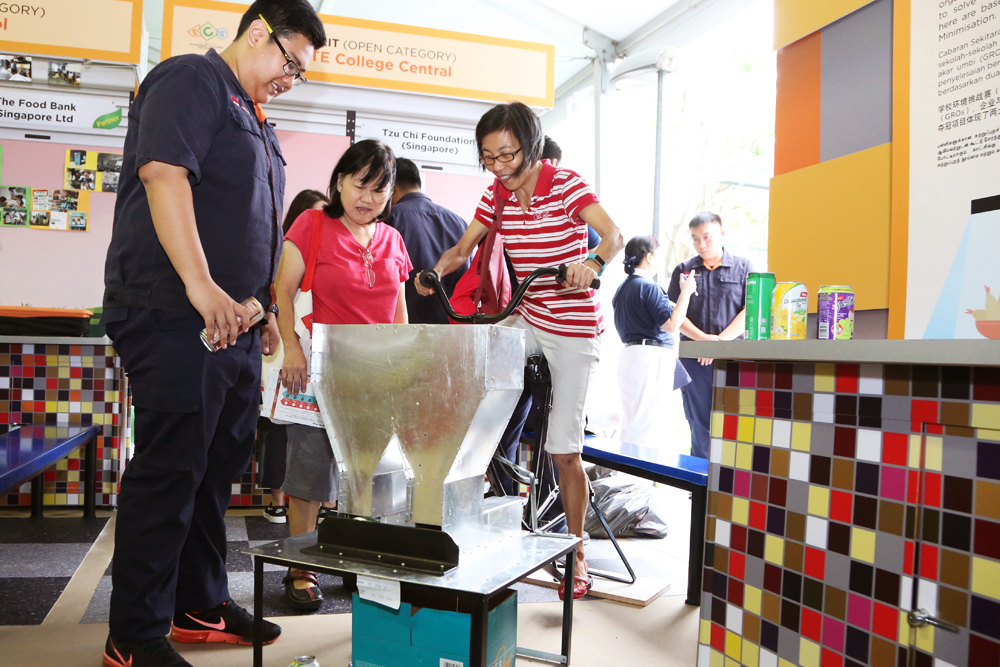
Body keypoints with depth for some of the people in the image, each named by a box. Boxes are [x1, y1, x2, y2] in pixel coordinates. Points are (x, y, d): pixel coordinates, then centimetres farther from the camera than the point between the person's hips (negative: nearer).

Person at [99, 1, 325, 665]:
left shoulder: (254, 119, 25)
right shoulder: (191, 80, -4)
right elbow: (163, 173, -19)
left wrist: (261, 307, 23)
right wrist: (200, 283, -26)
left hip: (232, 321, 10)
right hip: (175, 316, -10)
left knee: (220, 466, 13)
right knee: (170, 471, -6)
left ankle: (201, 606, 27)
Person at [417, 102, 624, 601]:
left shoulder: (566, 184, -11)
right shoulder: (496, 194, 4)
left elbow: (614, 235, -24)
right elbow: (464, 248, 4)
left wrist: (592, 263, -45)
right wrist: (438, 269, -17)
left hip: (573, 326, -5)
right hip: (527, 320, 5)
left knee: (564, 448, -4)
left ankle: (576, 551, 13)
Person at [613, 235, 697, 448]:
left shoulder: (623, 287, 15)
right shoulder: (649, 287, -14)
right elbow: (672, 325, -18)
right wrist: (686, 292, -9)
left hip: (629, 352, 10)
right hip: (651, 357, -10)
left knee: (630, 422, 14)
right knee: (647, 425, -7)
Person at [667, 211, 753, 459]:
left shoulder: (743, 268, 8)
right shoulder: (684, 270, 12)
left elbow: (749, 311, -2)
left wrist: (721, 340, -12)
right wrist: (704, 338, -11)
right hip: (694, 358, 1)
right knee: (701, 426, 4)